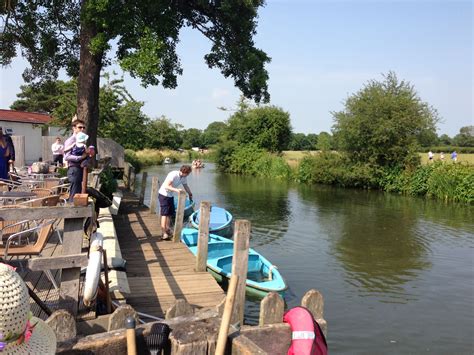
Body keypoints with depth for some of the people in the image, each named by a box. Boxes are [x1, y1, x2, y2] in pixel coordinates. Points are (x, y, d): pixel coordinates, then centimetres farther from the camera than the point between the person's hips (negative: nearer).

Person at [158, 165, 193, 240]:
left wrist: (190, 194, 25)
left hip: (170, 196, 8)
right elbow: (166, 186, -35)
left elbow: (186, 186, 16)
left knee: (170, 213, 13)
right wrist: (176, 190, -46)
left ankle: (167, 229, 28)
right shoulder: (173, 175, -28)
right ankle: (164, 233, -13)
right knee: (165, 213, -12)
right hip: (163, 194, -8)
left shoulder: (184, 177, -3)